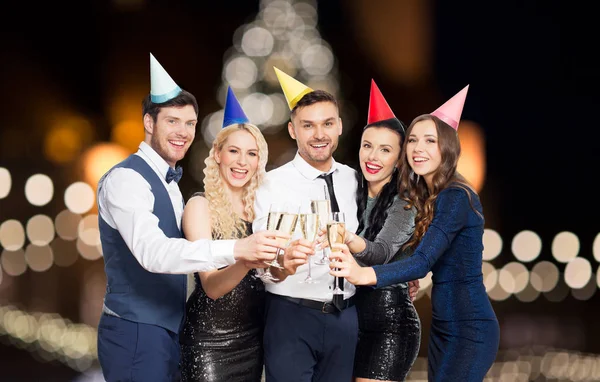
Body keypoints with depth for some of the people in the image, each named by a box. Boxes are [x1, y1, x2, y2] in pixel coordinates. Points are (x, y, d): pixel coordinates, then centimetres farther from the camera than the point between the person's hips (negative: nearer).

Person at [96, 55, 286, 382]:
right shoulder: (125, 179, -16)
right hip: (136, 334, -9)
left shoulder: (168, 182, 15)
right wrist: (236, 250, -41)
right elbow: (152, 253, -31)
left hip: (169, 329, 9)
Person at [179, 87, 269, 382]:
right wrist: (245, 260, -39)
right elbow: (211, 286, -21)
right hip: (210, 342, -5)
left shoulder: (258, 206, 5)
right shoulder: (200, 206, -10)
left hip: (253, 337, 5)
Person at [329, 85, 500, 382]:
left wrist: (363, 274, -45)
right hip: (442, 326, 9)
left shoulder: (456, 198, -17)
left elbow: (424, 261, -29)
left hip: (469, 329, -9)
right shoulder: (423, 196, 11)